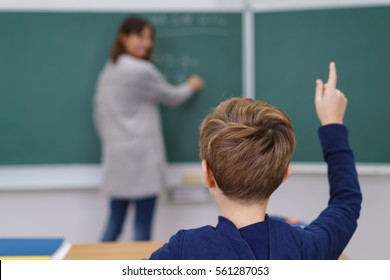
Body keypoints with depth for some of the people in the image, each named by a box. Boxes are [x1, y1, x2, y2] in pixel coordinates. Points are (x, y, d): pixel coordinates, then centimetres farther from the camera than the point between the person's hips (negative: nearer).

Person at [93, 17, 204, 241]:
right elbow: (172, 97, 4)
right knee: (143, 226, 1)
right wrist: (190, 87, 23)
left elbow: (100, 115, 14)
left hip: (117, 155, 8)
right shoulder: (142, 70, -11)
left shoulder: (108, 71, 12)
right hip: (141, 155, -8)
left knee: (115, 223, 11)